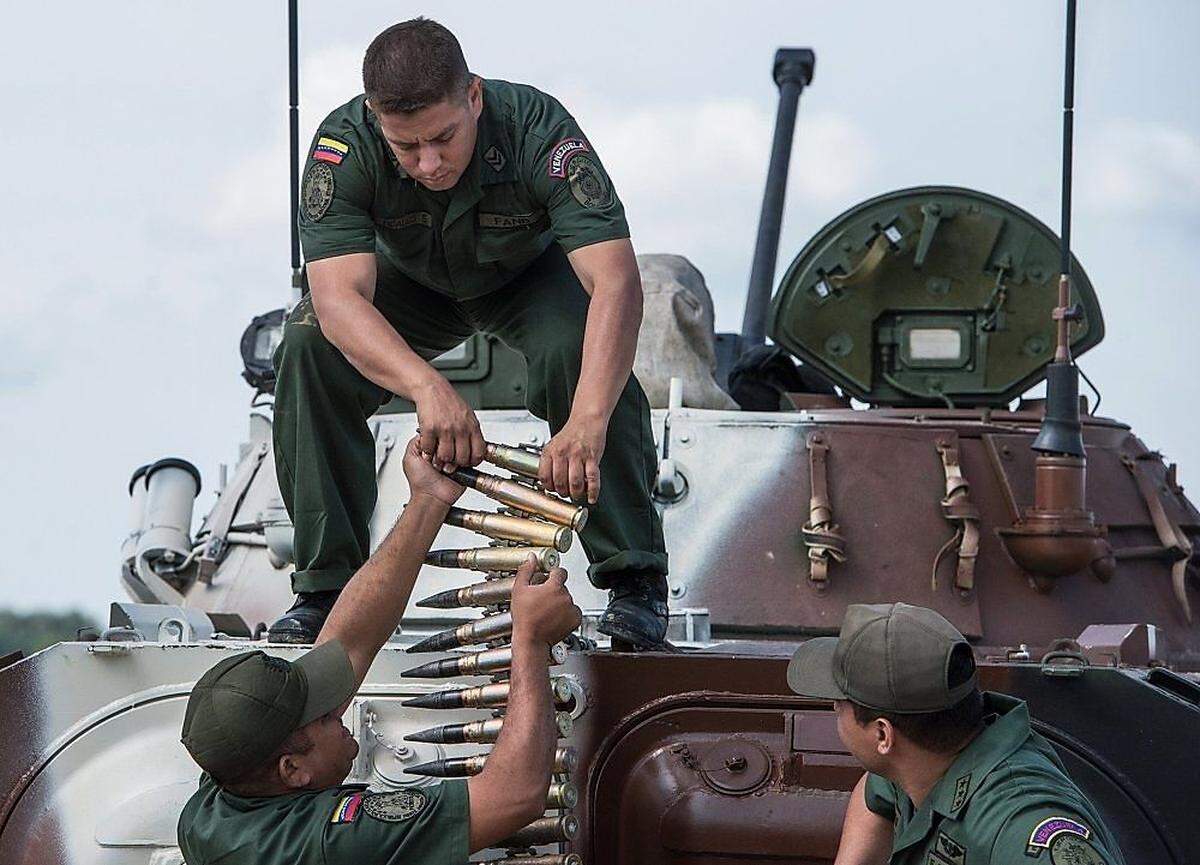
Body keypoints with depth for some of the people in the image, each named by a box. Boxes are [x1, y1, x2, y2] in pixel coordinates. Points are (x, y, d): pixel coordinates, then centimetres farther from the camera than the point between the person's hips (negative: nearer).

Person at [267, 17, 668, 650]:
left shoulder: (539, 132, -39)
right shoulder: (344, 146, -34)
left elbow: (616, 282, -48)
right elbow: (338, 299, -45)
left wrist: (586, 423, -63)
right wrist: (428, 386, -63)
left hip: (530, 273, -1)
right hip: (413, 282, 2)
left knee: (582, 352, -33)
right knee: (309, 348, -25)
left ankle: (635, 579, -19)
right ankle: (326, 584, -12)